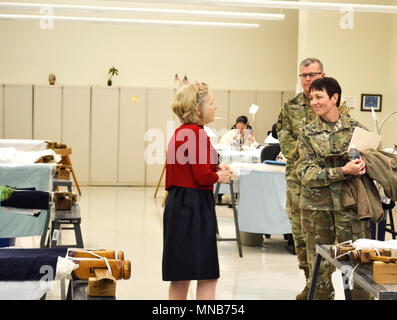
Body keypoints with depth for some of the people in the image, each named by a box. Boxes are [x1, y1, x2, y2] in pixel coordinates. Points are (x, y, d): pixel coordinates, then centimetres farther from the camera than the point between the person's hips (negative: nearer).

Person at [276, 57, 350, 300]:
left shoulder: (338, 106, 2)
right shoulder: (290, 107, 12)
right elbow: (284, 137, 3)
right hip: (298, 177, 4)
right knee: (300, 230, 7)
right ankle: (311, 282, 19)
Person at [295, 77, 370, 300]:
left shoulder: (355, 128, 4)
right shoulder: (308, 134, 3)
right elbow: (306, 173, -7)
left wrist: (363, 163, -12)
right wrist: (343, 171, -18)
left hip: (350, 205, 0)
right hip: (317, 208, 1)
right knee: (319, 267, 7)